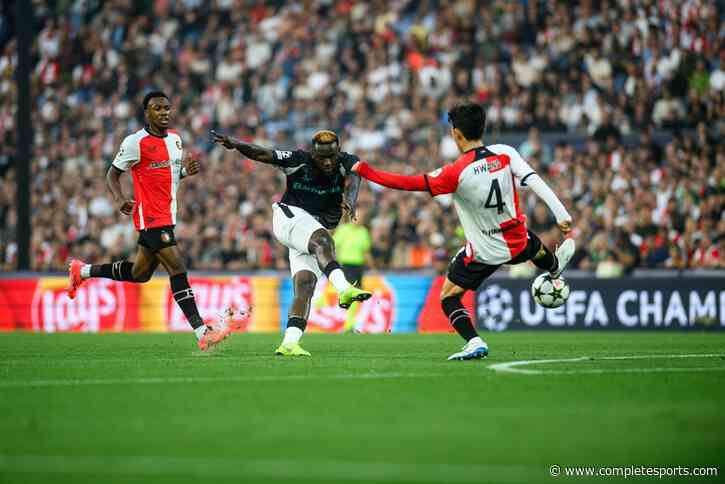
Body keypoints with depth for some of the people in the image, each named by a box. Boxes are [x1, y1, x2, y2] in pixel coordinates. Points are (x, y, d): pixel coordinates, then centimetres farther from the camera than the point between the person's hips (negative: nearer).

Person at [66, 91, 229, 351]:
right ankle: (202, 333, -16)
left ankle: (83, 271, 37)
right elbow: (112, 174, -3)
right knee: (177, 269, -14)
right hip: (151, 218, -9)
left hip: (167, 217, 9)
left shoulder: (175, 138, 11)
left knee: (140, 274, 18)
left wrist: (186, 170, 2)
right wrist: (120, 198, -21)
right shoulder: (135, 142, -11)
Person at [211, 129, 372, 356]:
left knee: (305, 284, -8)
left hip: (315, 231, 4)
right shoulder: (299, 161, -10)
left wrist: (350, 199, -51)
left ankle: (289, 342, -15)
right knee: (322, 241, -34)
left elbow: (353, 178, -27)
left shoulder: (346, 163, -6)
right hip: (290, 216, -4)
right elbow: (263, 154, -17)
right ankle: (343, 288, -54)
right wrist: (235, 144, -34)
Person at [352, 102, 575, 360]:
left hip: (484, 252, -5)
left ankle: (475, 343, -8)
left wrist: (365, 170, -16)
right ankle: (555, 266, 71)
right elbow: (535, 180, -15)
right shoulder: (505, 153, -13)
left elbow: (409, 183, -23)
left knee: (448, 297, 8)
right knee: (537, 248, 40)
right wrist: (561, 213, -10)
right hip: (517, 242, 5)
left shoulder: (454, 173, -24)